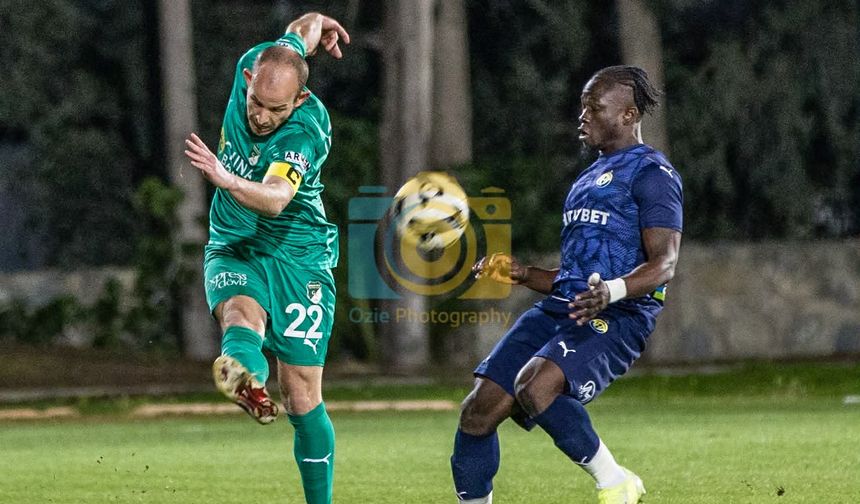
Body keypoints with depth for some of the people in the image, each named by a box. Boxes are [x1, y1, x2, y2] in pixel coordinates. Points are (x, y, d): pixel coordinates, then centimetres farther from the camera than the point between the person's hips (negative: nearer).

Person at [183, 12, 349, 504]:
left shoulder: (305, 131, -24)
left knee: (303, 395, -6)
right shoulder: (254, 66, -9)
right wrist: (317, 24, 36)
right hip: (233, 248, 4)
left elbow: (275, 200, -41)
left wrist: (225, 178, -59)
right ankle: (245, 380, -66)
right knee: (241, 310, -33)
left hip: (297, 253, -4)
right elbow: (303, 27, 13)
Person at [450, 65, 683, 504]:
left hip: (614, 319, -9)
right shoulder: (589, 178, 27)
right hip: (557, 311, 9)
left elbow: (664, 263, -14)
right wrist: (521, 274, 17)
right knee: (478, 411, -4)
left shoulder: (651, 172, -1)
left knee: (535, 388, -33)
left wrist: (611, 291, -32)